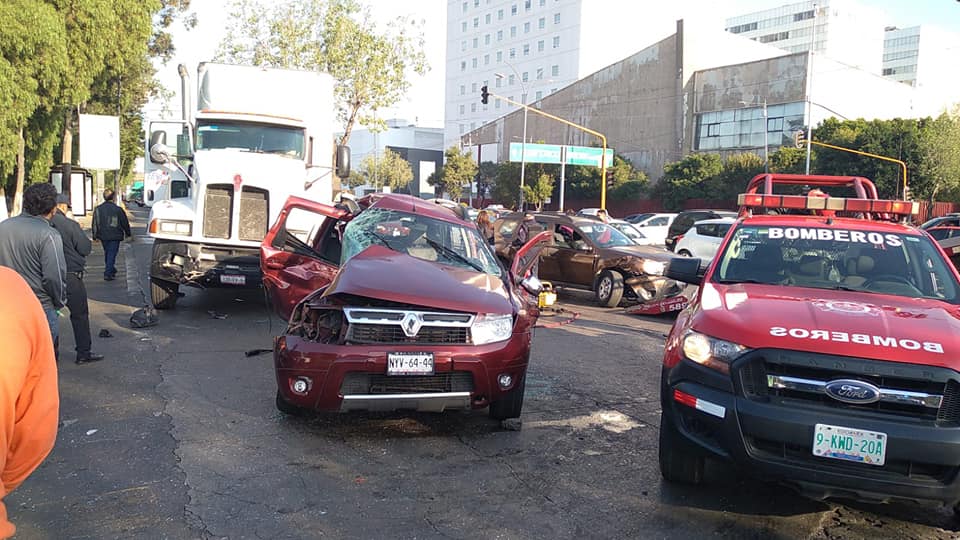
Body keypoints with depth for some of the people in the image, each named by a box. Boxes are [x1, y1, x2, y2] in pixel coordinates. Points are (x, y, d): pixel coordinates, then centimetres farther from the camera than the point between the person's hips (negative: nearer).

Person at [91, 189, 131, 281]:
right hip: (115, 236, -4)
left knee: (107, 253, 20)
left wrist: (95, 236, 15)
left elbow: (94, 224, 6)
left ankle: (111, 270, 32)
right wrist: (128, 233, 14)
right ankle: (108, 274, -9)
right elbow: (125, 223, -2)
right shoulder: (118, 209, -11)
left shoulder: (97, 209, 0)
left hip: (103, 236, 4)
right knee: (112, 254, -2)